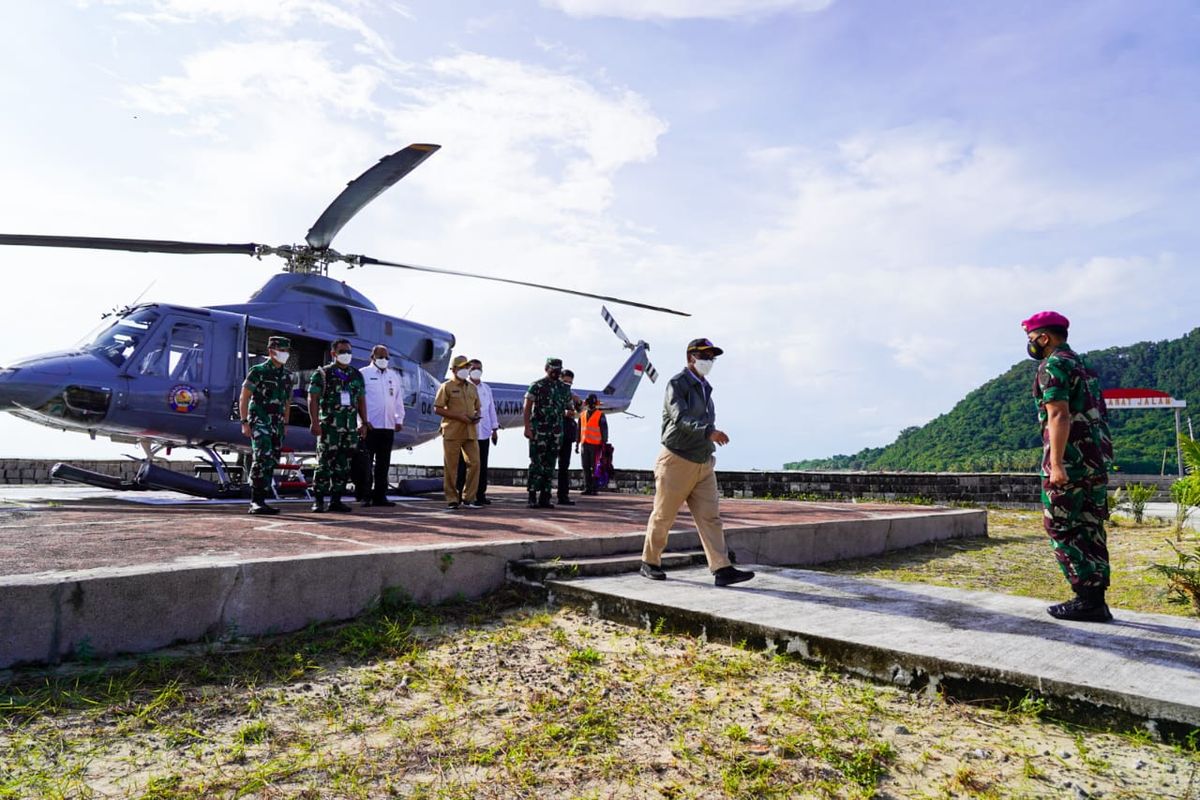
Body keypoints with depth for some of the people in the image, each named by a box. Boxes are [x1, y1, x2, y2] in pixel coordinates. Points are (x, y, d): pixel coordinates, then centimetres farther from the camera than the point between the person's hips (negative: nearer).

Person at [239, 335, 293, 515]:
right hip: (260, 423, -7)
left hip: (277, 425, 7)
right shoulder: (257, 372, -4)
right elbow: (243, 399, -5)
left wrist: (285, 425, 17)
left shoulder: (287, 376, 14)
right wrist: (244, 422, -11)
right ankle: (256, 502, -18)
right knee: (262, 459, -19)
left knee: (271, 462, 7)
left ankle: (260, 501, 14)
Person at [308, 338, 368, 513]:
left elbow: (361, 401, 17)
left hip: (351, 427, 5)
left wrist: (364, 423, 11)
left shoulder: (357, 375, 15)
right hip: (329, 426, -5)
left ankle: (336, 500, 13)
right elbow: (313, 399, -4)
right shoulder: (322, 374, 1)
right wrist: (315, 422, -13)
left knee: (344, 466, 6)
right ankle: (318, 500, 1)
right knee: (324, 464, -5)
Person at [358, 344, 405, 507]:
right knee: (365, 463, -5)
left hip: (388, 426, 5)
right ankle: (365, 496, -1)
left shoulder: (394, 376, 18)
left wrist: (399, 420, 10)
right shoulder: (363, 374, 1)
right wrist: (364, 420, -11)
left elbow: (399, 399, 19)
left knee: (383, 463, 7)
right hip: (369, 426, -5)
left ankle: (380, 496, 12)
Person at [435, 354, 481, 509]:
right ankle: (452, 499, 9)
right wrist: (459, 417, -14)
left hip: (470, 432, 5)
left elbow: (477, 408, 25)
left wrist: (477, 416, 1)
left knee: (475, 463, 0)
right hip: (452, 432, -5)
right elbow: (437, 409, -6)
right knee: (451, 467, 0)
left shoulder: (472, 387, 17)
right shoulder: (446, 387, -1)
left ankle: (468, 498, 10)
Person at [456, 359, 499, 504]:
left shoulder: (486, 388, 15)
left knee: (482, 465, 7)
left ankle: (480, 495, 14)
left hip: (483, 433, 5)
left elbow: (491, 409, 18)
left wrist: (494, 429, 15)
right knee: (463, 465, 0)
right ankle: (459, 494, 5)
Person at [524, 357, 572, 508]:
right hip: (539, 430, -5)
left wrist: (569, 412, 4)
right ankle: (533, 497, -2)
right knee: (537, 463, -7)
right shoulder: (537, 386, -3)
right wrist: (527, 427, -13)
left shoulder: (565, 388, 12)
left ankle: (545, 497, 12)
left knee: (550, 465, 6)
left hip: (556, 432, 5)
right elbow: (527, 408, -6)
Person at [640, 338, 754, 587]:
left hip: (704, 464, 7)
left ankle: (722, 569, -4)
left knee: (710, 517, -1)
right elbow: (680, 418, -25)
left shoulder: (704, 387, 16)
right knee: (663, 517, 5)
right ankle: (650, 563, 20)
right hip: (677, 462, -7)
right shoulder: (677, 384, -9)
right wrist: (709, 432, -39)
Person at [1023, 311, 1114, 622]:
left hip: (1070, 459, -9)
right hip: (1098, 458, 9)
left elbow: (1059, 415, -19)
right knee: (1090, 529, 10)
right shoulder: (1084, 365, 21)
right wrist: (1098, 459, 22)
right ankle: (1096, 601, 13)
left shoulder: (1053, 366, -8)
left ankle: (1086, 599, -2)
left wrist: (1056, 463, -22)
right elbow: (1096, 415, 21)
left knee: (1061, 528, -2)